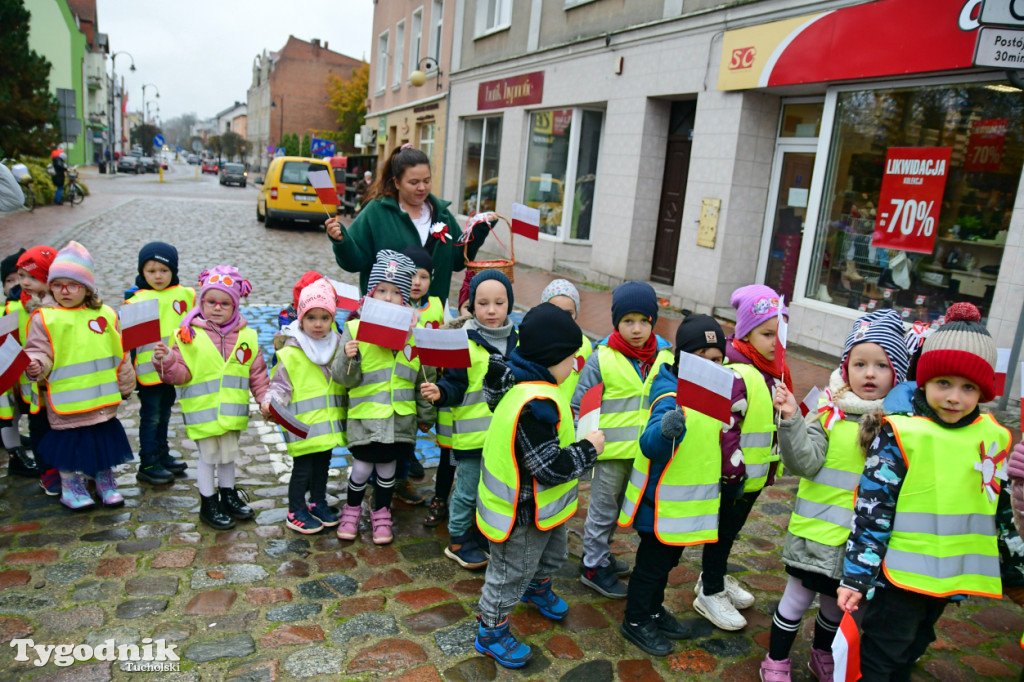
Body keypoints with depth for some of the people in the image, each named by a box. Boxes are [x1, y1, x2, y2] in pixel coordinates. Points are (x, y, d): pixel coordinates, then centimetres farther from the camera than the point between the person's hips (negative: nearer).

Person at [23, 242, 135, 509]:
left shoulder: (105, 314, 3)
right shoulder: (45, 319, -5)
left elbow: (119, 355, 11)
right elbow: (38, 351, -6)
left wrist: (126, 385, 15)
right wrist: (36, 365, -29)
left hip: (103, 399, 3)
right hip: (66, 401, -3)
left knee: (105, 439, 16)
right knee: (68, 442, 9)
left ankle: (105, 480, 34)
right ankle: (70, 485, 28)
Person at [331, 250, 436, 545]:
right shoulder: (355, 328, -7)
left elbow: (426, 376, 9)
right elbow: (345, 379, -5)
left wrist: (426, 414, 14)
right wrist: (348, 358, -25)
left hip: (401, 416, 2)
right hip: (365, 415, -2)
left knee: (387, 466, 14)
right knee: (362, 466, 7)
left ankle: (381, 514, 36)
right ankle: (352, 510, 34)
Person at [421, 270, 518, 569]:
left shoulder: (516, 341, 4)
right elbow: (455, 385, -13)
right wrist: (440, 392, -32)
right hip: (473, 433, -5)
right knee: (468, 491, 6)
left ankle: (486, 535, 38)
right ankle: (458, 540, 26)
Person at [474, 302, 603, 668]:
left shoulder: (524, 384, -3)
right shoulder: (536, 404, -36)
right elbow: (551, 468, -33)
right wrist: (588, 448, -19)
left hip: (541, 505, 10)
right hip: (522, 515, -10)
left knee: (553, 553, 33)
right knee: (511, 573, 11)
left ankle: (537, 589, 62)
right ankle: (490, 634, 33)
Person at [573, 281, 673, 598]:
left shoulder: (664, 357, -1)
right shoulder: (602, 358, -14)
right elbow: (580, 404, -9)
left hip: (644, 451, 5)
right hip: (610, 450, -5)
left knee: (616, 507, 22)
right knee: (603, 509, 8)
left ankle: (601, 553, 40)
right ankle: (594, 566, 25)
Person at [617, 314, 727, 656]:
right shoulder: (671, 398, -26)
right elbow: (650, 446, -41)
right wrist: (667, 429, -59)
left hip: (689, 503, 8)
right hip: (663, 505, -8)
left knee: (667, 560, 25)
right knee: (652, 562, 9)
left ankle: (653, 610, 45)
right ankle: (635, 621, 29)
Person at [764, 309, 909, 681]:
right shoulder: (829, 414, -10)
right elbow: (804, 462, -17)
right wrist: (791, 421, -30)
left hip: (864, 539, 3)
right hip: (818, 530, -3)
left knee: (838, 603, 20)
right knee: (798, 597, 10)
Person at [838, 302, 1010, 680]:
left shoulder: (994, 438, 0)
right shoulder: (901, 434, -17)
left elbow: (1003, 509, 14)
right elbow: (872, 508, -16)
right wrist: (857, 574, -16)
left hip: (951, 576, 6)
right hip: (900, 574, -5)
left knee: (912, 650, 24)